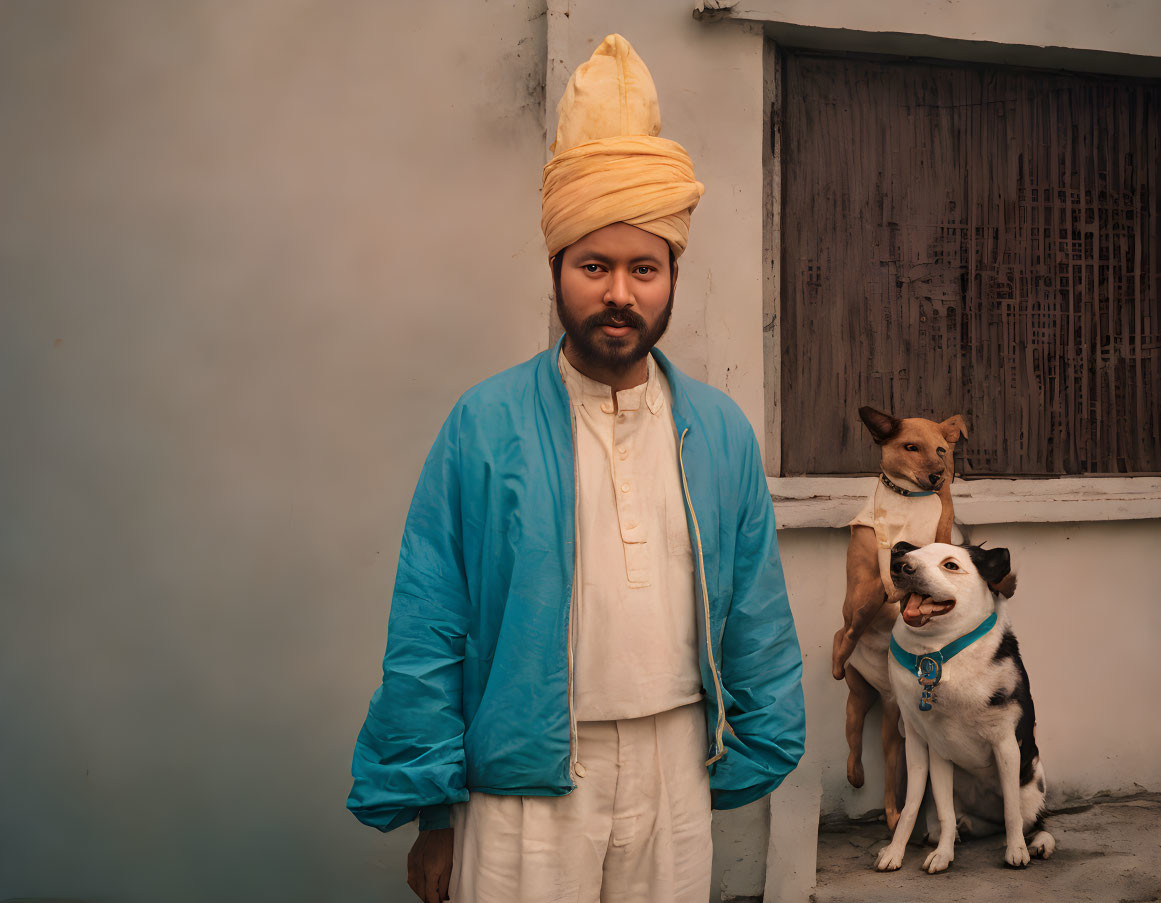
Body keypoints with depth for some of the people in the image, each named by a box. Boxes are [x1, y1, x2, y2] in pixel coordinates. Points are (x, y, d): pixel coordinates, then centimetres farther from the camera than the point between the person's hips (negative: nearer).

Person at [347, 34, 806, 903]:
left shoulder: (721, 432, 3)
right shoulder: (484, 425, -7)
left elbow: (758, 624, 8)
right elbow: (426, 636, -7)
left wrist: (745, 764, 4)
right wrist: (432, 809, -7)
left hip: (674, 771, 3)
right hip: (528, 781, -3)